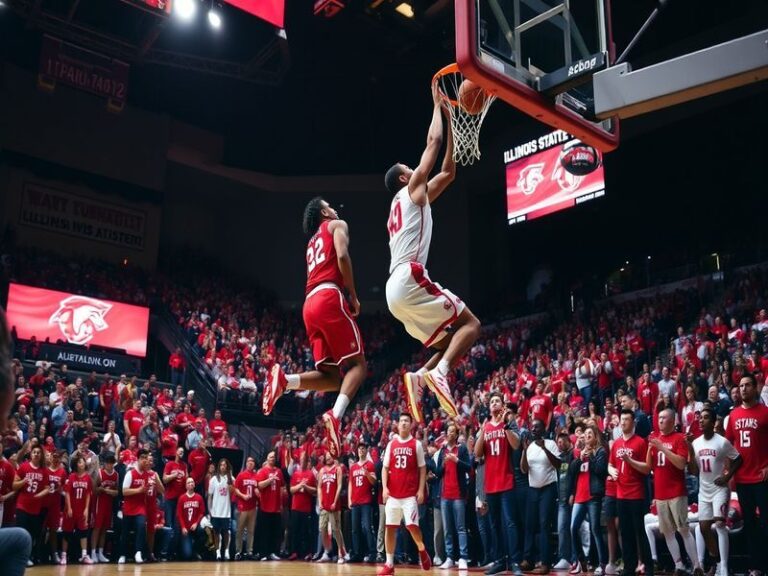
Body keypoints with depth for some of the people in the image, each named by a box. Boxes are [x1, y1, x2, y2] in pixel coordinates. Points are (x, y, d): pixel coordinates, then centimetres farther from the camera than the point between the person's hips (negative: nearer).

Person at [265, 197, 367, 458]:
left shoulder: (312, 242, 36)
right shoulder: (337, 225, 13)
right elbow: (342, 256, -7)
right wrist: (353, 296, -2)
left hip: (310, 304, 7)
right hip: (329, 298, -7)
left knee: (333, 375, 5)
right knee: (357, 364, -7)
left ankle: (284, 380, -17)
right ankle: (336, 415, -30)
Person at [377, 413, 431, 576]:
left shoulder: (417, 444, 2)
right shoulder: (391, 444, 9)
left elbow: (422, 469, 3)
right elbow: (385, 468, 10)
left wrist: (421, 490, -5)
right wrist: (384, 487, -2)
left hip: (411, 493, -3)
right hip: (393, 493, 3)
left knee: (411, 524, -11)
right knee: (390, 527, 1)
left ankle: (422, 549, 19)